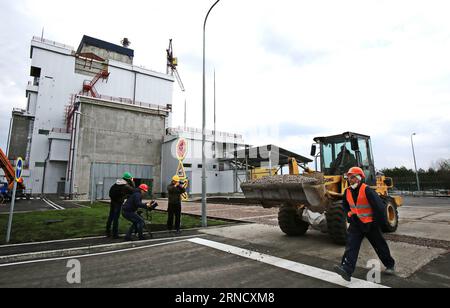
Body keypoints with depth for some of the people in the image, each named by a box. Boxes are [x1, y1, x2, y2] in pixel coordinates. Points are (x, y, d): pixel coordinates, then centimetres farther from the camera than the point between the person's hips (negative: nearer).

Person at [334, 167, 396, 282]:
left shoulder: (367, 190, -19)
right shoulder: (347, 192, 1)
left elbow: (379, 205, -18)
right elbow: (345, 205, 21)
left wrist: (376, 221, -10)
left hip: (370, 224, -4)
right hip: (356, 224, 5)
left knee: (380, 246, 15)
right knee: (351, 245, -10)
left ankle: (390, 265, 40)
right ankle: (346, 270, -18)